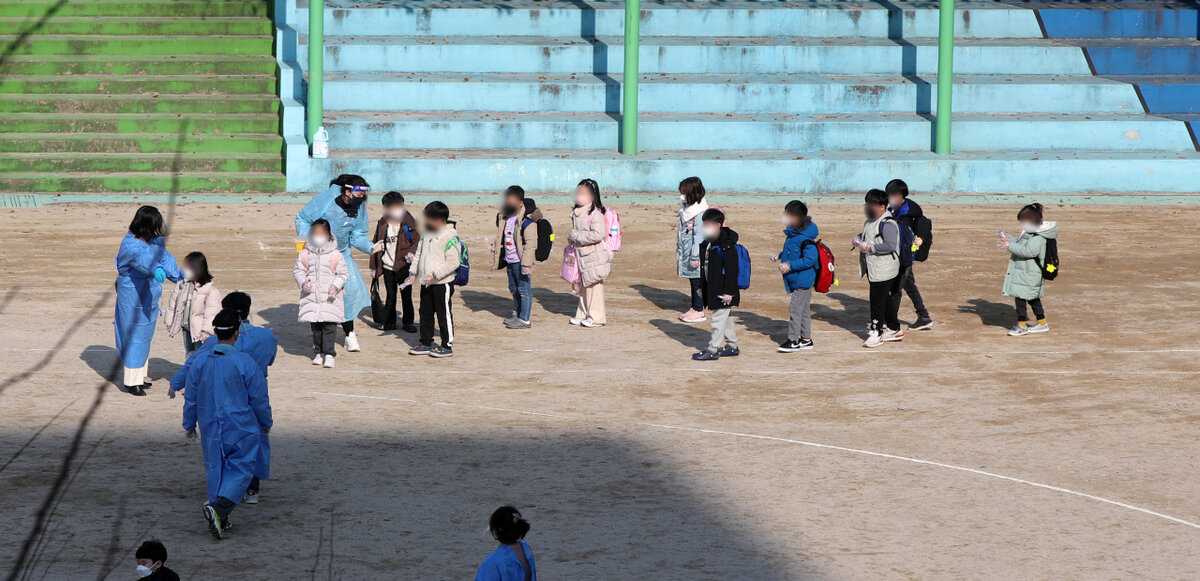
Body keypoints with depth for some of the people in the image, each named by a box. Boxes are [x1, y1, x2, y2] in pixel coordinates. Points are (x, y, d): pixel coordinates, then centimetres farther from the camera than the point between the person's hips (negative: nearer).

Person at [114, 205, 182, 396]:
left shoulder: (156, 240, 2)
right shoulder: (130, 244, -24)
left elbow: (165, 258, 9)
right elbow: (142, 258, -43)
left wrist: (180, 277, -2)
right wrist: (155, 270, -61)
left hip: (150, 294, 8)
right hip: (133, 296, -8)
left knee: (146, 336, 17)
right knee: (135, 336, -3)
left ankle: (140, 376, 31)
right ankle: (131, 382, 5)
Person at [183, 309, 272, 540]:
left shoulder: (201, 363, -4)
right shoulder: (245, 363, -15)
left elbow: (191, 399, 7)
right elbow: (259, 399, -7)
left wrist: (189, 424, 23)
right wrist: (266, 424, 11)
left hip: (211, 428, 4)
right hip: (241, 428, -4)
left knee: (215, 470, 17)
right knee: (240, 470, 4)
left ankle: (219, 518, 20)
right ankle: (218, 508, -18)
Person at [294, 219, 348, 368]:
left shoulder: (336, 255, -1)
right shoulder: (305, 254, 5)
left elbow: (343, 273, 2)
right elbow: (298, 270, 11)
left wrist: (336, 286, -14)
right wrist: (302, 282, -7)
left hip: (330, 296, -2)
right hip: (311, 295, 2)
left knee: (329, 326, -7)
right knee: (315, 327, 8)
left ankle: (329, 354, -4)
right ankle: (318, 352, 19)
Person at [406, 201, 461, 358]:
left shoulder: (450, 237, -15)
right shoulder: (426, 233, 10)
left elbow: (453, 262, -19)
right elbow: (419, 253, 21)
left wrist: (436, 275, -22)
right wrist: (415, 271, 12)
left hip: (442, 283, -8)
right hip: (426, 283, 8)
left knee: (444, 315, -1)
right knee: (425, 313, 14)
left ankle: (447, 346, 7)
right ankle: (426, 344, 25)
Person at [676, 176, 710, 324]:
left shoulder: (699, 213, -18)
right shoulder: (686, 209, 11)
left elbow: (699, 236, -20)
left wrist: (695, 256, -20)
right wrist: (678, 251, 20)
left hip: (696, 254, -9)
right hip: (686, 253, 9)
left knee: (697, 281, -1)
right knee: (692, 281, 14)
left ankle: (699, 311, 6)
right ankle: (694, 308, 22)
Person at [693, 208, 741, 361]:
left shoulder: (726, 245, -19)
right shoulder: (707, 243, 9)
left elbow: (732, 270, -20)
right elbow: (705, 267, 19)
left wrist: (728, 291, -22)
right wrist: (702, 287, 21)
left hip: (723, 291, -9)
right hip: (712, 288, 9)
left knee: (719, 319, -5)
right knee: (727, 319, 17)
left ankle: (713, 350, -3)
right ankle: (732, 347, 26)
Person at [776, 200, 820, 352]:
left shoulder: (805, 239, -23)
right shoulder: (792, 234, 8)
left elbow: (810, 259, -26)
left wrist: (790, 265, -26)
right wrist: (781, 256, 9)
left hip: (803, 280, -10)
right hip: (798, 280, 10)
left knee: (795, 308, -6)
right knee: (804, 309, 16)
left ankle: (793, 340, 1)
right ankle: (806, 339, 24)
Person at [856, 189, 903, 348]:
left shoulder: (888, 224, -18)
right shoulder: (870, 222, 13)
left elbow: (891, 245, -27)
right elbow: (865, 234, 29)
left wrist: (870, 247, -27)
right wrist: (858, 239, 6)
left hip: (883, 270, -10)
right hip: (873, 269, 10)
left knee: (877, 301, -6)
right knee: (885, 300, 17)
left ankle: (876, 332, 2)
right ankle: (894, 330, 26)